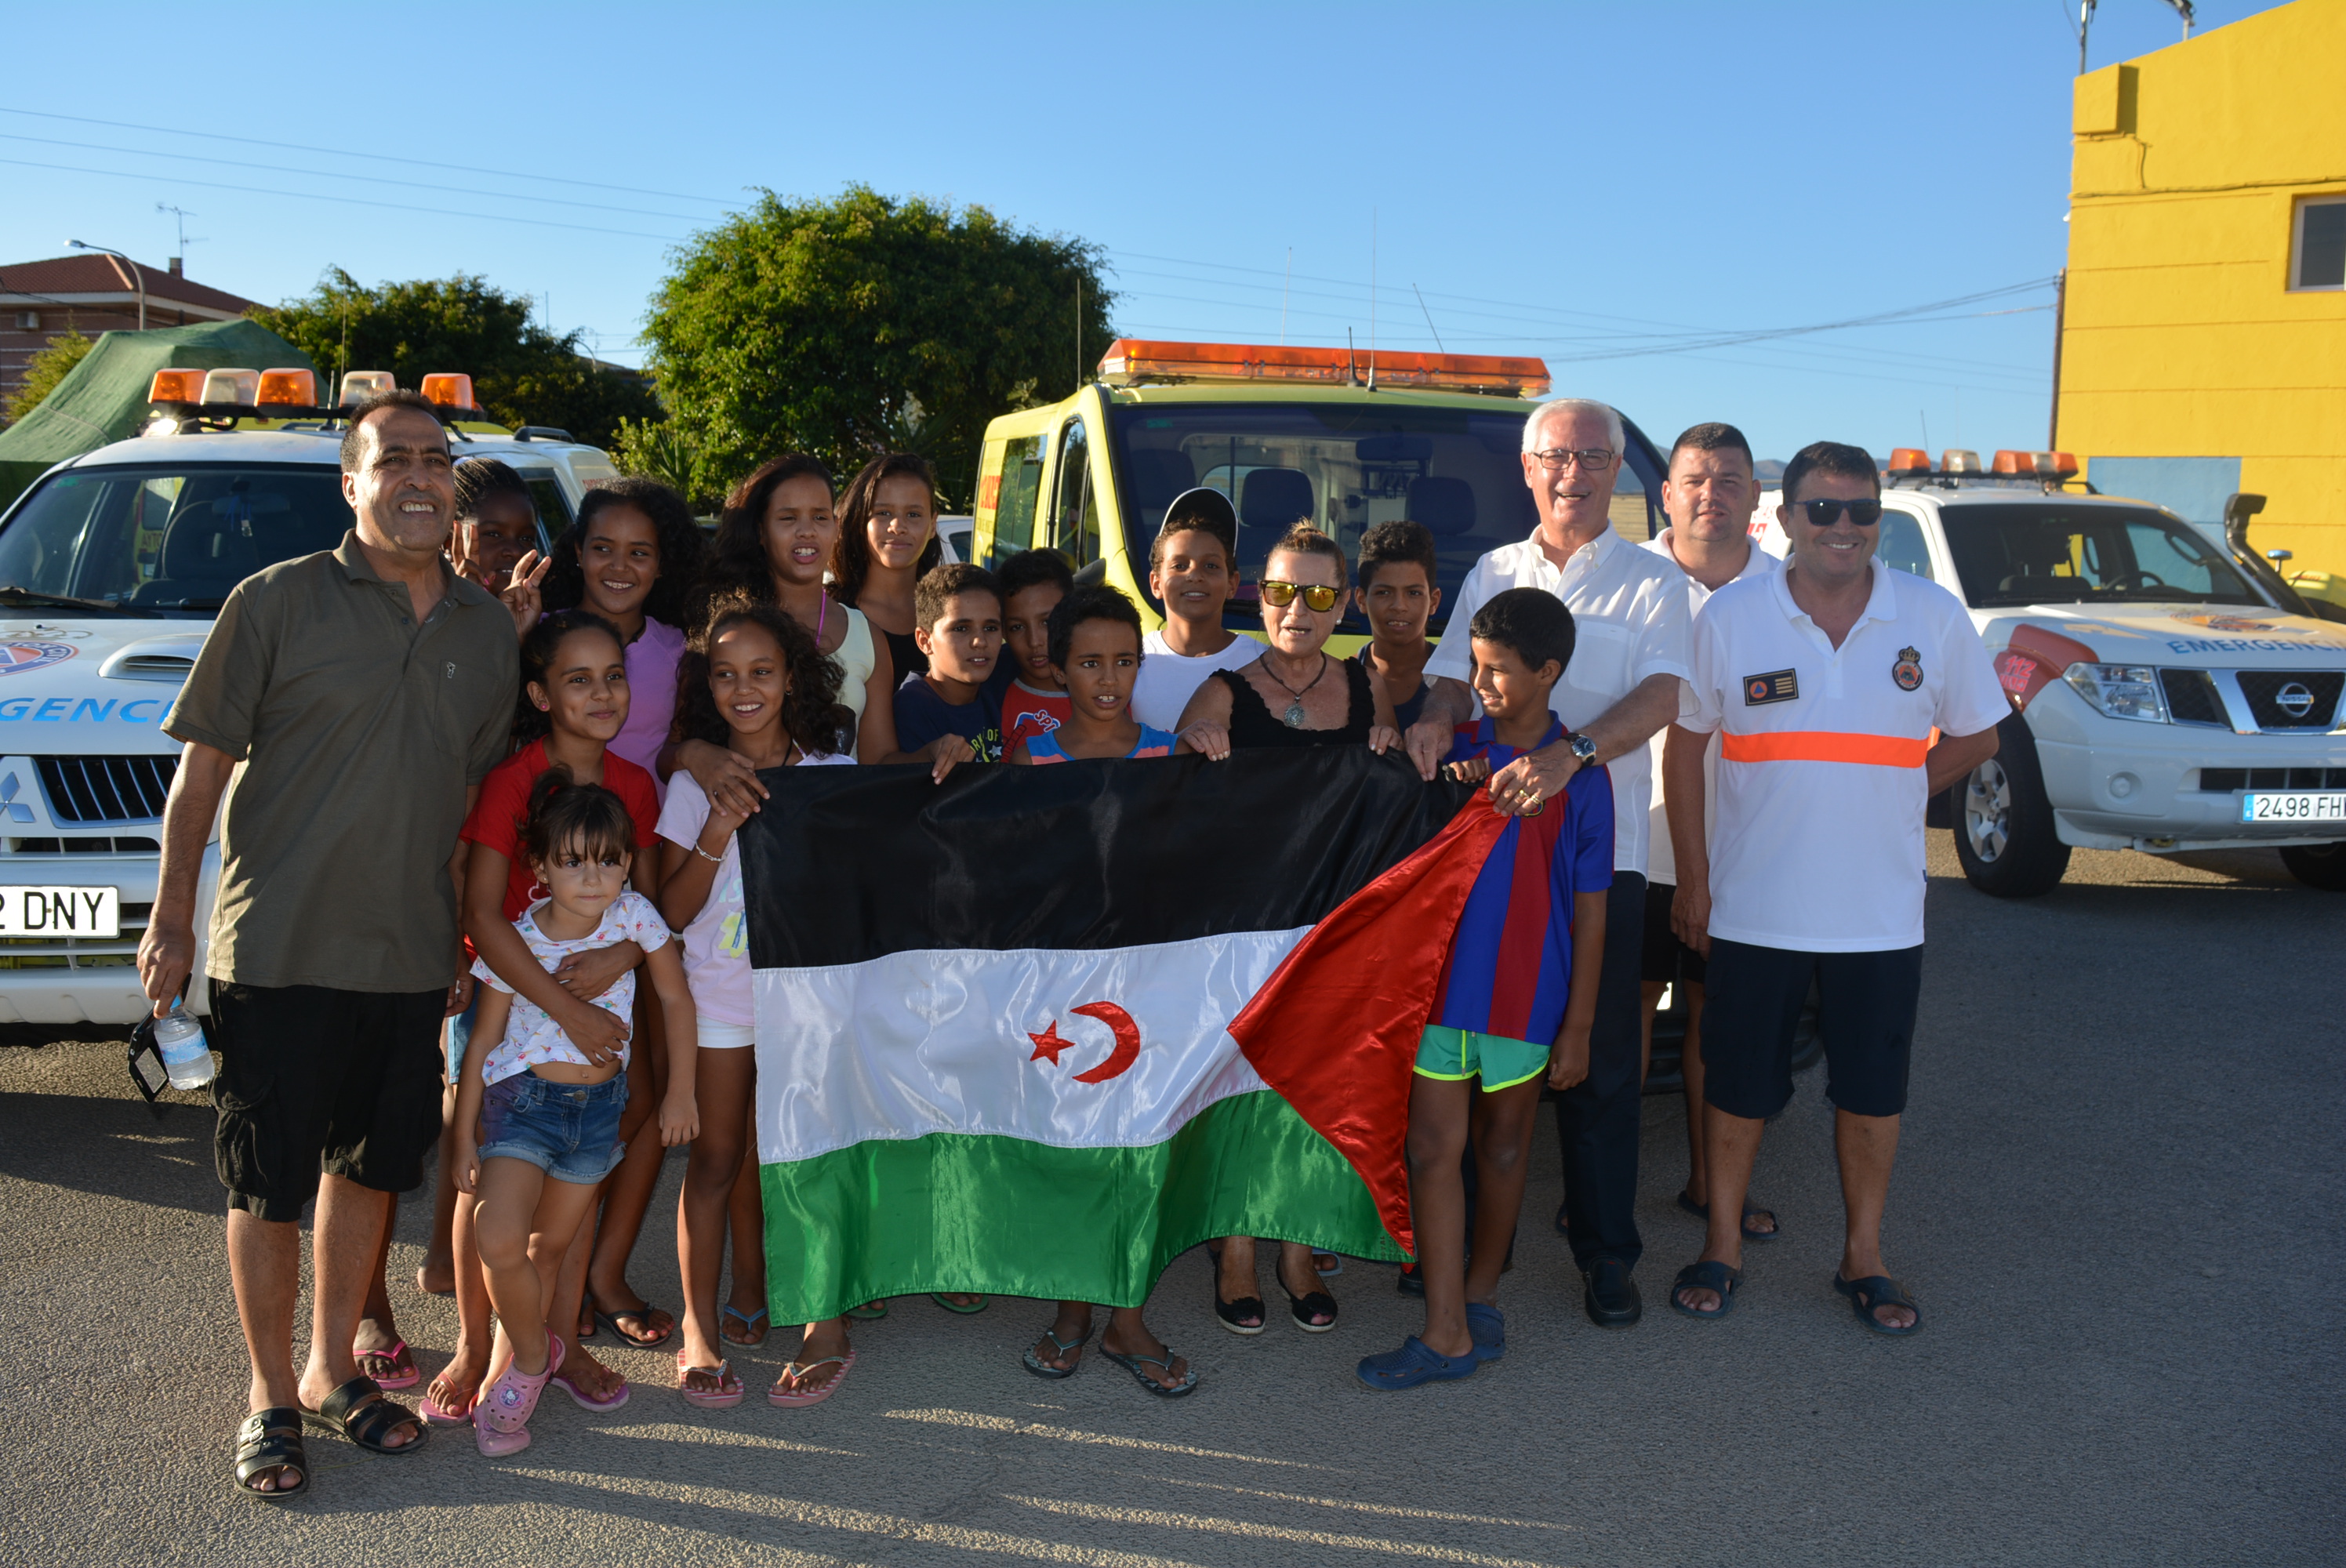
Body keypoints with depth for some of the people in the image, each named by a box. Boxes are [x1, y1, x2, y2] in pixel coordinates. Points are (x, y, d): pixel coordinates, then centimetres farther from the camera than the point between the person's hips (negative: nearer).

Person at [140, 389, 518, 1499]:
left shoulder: (488, 629, 8)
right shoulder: (277, 602, -5)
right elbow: (203, 769, -3)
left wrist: (472, 943, 12)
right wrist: (170, 921, -7)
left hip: (412, 960, 4)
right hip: (277, 951, -4)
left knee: (370, 1169, 16)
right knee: (267, 1186, 5)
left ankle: (331, 1371, 33)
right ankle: (271, 1400, 22)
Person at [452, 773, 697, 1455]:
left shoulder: (634, 917, -10)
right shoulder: (517, 942, -12)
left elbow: (676, 998, 3)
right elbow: (484, 1040, -3)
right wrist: (465, 1135, -2)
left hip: (599, 1104, 2)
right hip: (523, 1096, -2)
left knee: (550, 1248, 12)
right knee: (499, 1239, -18)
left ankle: (508, 1371, 31)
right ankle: (533, 1355, 7)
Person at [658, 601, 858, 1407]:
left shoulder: (832, 773, 1)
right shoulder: (694, 783, 1)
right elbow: (675, 910, -3)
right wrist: (716, 835, -16)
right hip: (718, 991, 1)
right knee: (716, 1159, 2)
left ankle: (827, 1321, 10)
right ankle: (699, 1327, 12)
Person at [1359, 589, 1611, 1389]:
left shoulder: (1579, 774, -4)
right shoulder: (1452, 751, 3)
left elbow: (1588, 911, -1)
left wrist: (1578, 1026, -3)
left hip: (1526, 993, -2)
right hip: (1440, 982, 2)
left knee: (1504, 1145, 12)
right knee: (1435, 1148, -1)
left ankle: (1480, 1295, 30)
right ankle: (1445, 1333, 3)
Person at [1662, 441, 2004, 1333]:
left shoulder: (1936, 617, -2)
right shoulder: (1730, 617, -4)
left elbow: (1975, 737, 10)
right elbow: (1685, 746, 3)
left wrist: (1886, 796, -2)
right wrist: (1694, 877, 0)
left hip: (1880, 913, 1)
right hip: (1753, 907, -1)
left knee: (1872, 1091, 11)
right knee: (1738, 1085, 9)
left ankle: (1864, 1258, 28)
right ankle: (1722, 1248, 25)